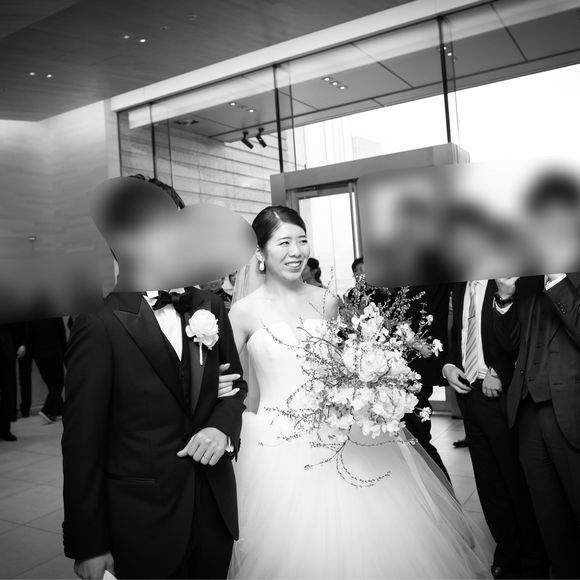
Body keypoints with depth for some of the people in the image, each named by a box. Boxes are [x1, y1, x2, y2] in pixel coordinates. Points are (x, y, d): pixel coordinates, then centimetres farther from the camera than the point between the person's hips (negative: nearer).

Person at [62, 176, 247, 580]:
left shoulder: (210, 308, 2)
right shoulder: (100, 326, -14)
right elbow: (82, 444, -11)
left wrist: (222, 426, -9)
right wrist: (89, 546, -8)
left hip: (216, 512, 5)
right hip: (144, 526, -5)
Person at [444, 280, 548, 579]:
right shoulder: (459, 287, 11)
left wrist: (499, 374, -18)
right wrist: (449, 366, 3)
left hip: (501, 394, -6)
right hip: (469, 393, 6)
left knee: (519, 481, 6)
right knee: (488, 485, 13)